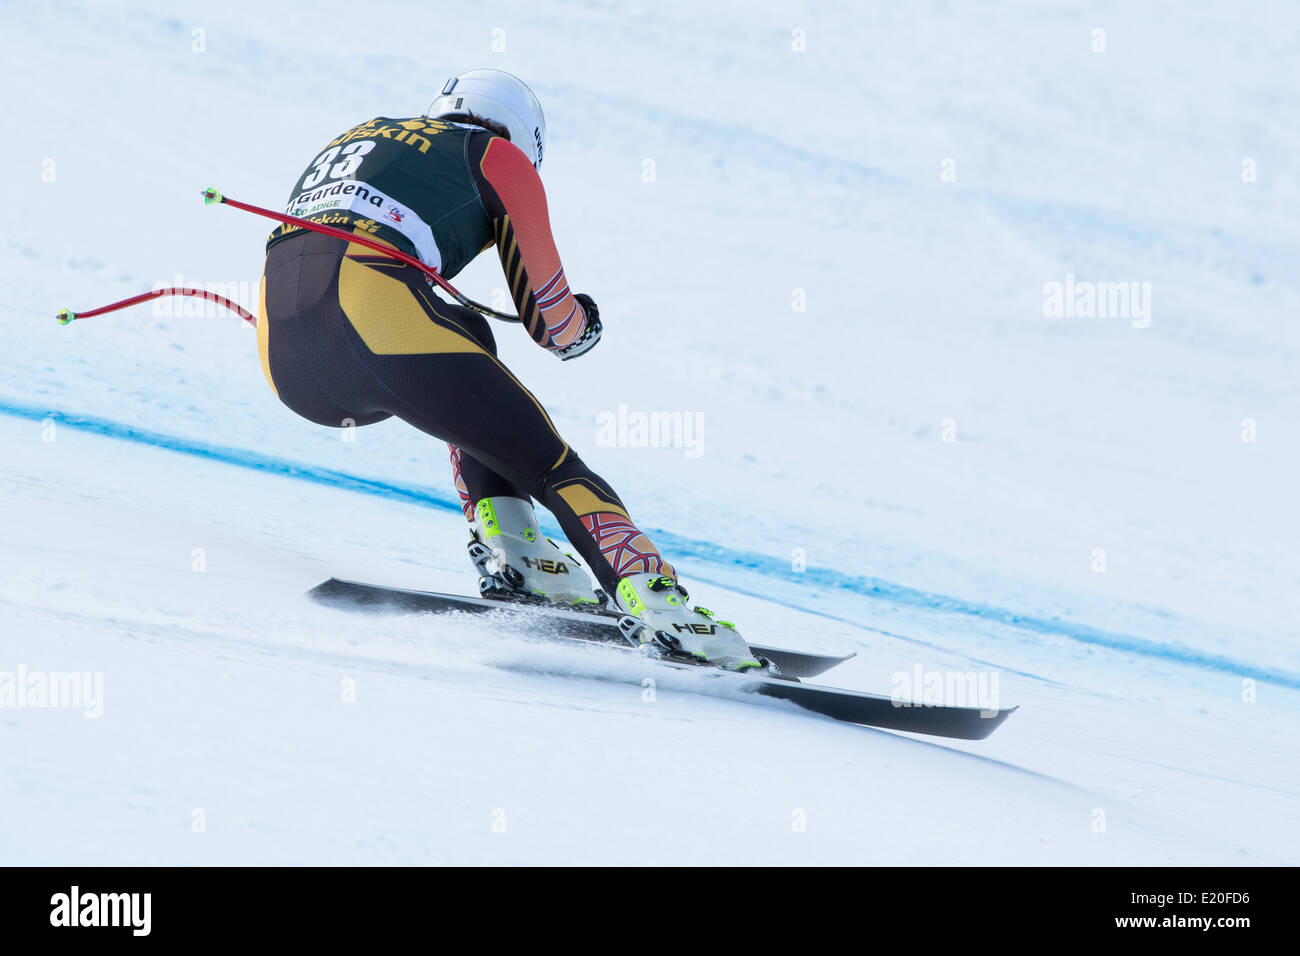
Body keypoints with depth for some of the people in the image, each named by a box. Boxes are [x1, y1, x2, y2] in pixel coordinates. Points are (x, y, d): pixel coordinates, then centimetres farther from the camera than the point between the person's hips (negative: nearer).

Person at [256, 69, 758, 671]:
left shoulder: (362, 135, 36)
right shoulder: (500, 156, 19)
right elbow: (550, 320, 17)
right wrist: (581, 326, 40)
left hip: (280, 358, 6)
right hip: (379, 322, -6)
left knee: (466, 336, 33)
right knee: (549, 463, 7)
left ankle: (510, 552, 17)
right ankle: (658, 605, -15)